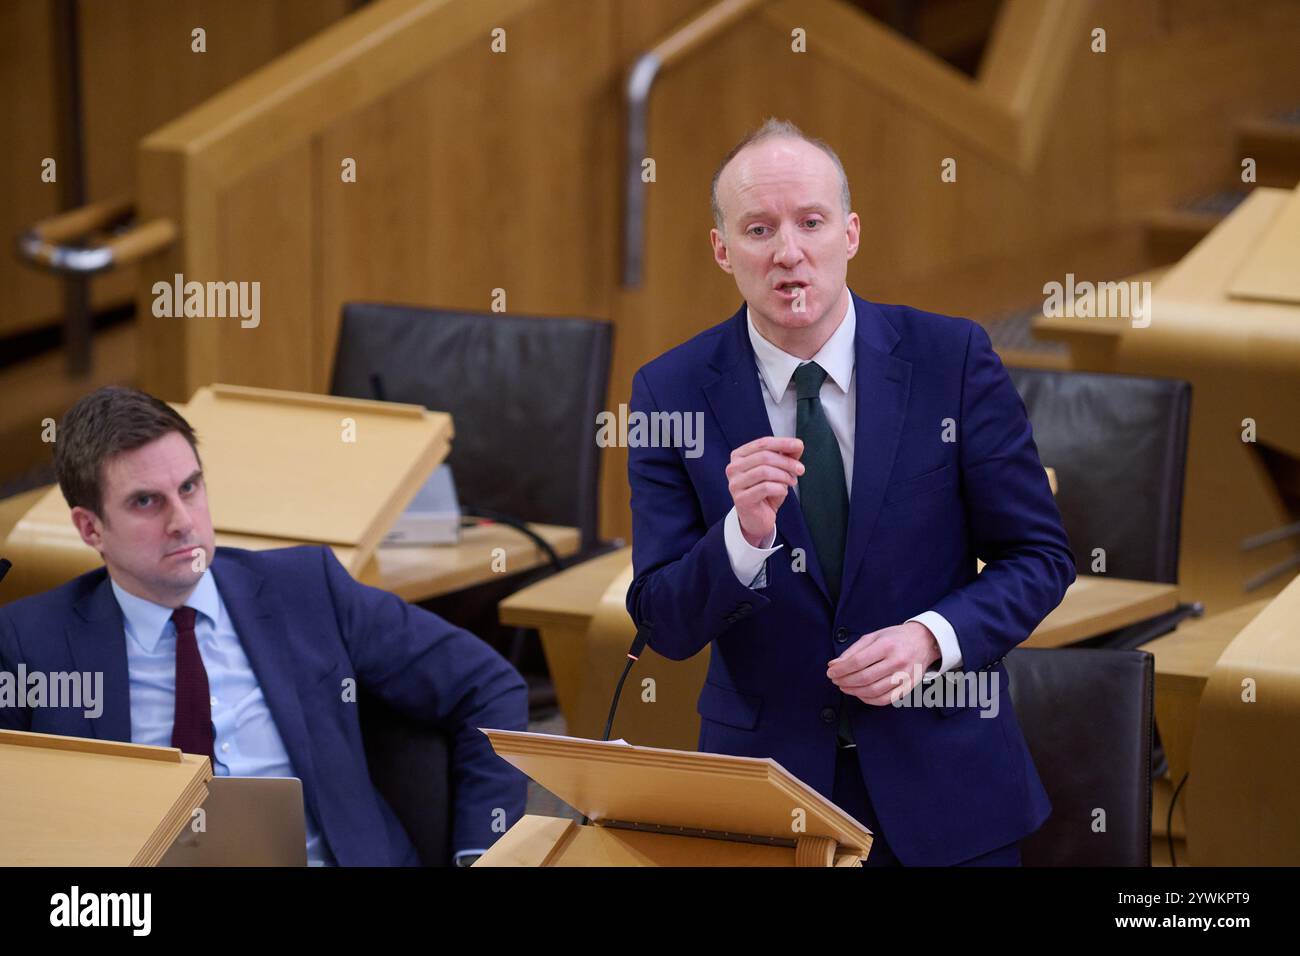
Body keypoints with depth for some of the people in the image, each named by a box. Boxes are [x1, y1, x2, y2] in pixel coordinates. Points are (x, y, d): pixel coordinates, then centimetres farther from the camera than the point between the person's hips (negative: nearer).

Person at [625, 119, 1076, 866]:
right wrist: (745, 535, -26)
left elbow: (1040, 556, -3)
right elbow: (666, 626, -8)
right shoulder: (673, 392, -6)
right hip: (768, 775, 0)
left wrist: (931, 638, -19)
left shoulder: (953, 358, -7)